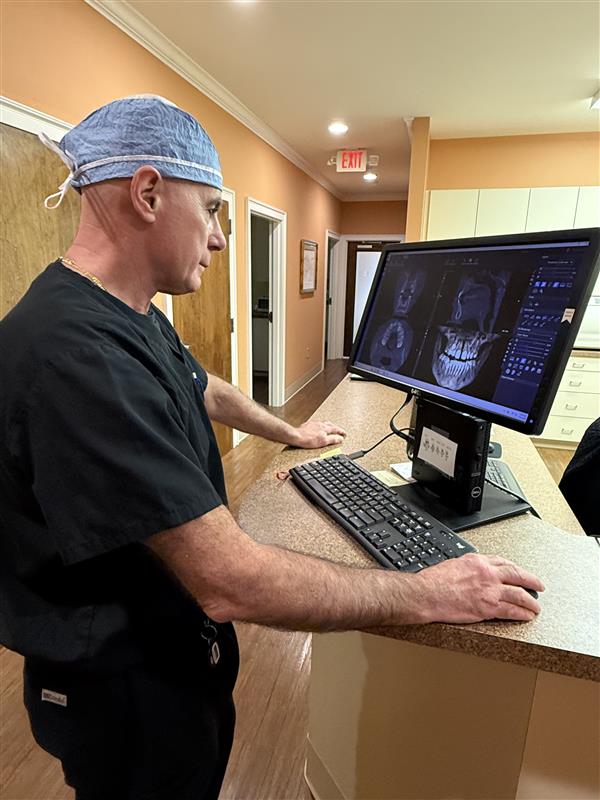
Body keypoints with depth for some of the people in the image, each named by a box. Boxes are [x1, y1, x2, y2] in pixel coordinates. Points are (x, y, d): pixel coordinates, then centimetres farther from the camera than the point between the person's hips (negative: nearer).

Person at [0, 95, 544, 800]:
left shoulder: (136, 320, 1)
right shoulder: (72, 351, -35)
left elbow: (204, 391, 18)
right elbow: (230, 581, -36)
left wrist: (289, 432, 29)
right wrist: (430, 595, -24)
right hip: (126, 687, -8)